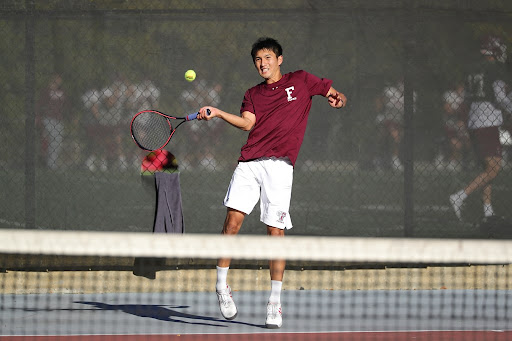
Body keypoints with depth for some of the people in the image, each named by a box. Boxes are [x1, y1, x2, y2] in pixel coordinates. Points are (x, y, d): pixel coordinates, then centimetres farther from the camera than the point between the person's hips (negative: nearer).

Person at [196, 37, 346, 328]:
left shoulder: (300, 81, 16)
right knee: (233, 219, -12)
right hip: (249, 162, 3)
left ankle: (275, 303, -1)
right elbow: (247, 122, 3)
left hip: (279, 165, -3)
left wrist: (338, 99, -3)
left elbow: (333, 92, 21)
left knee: (276, 231, -7)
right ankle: (222, 286, 2)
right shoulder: (253, 94, 21)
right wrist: (217, 113, -12)